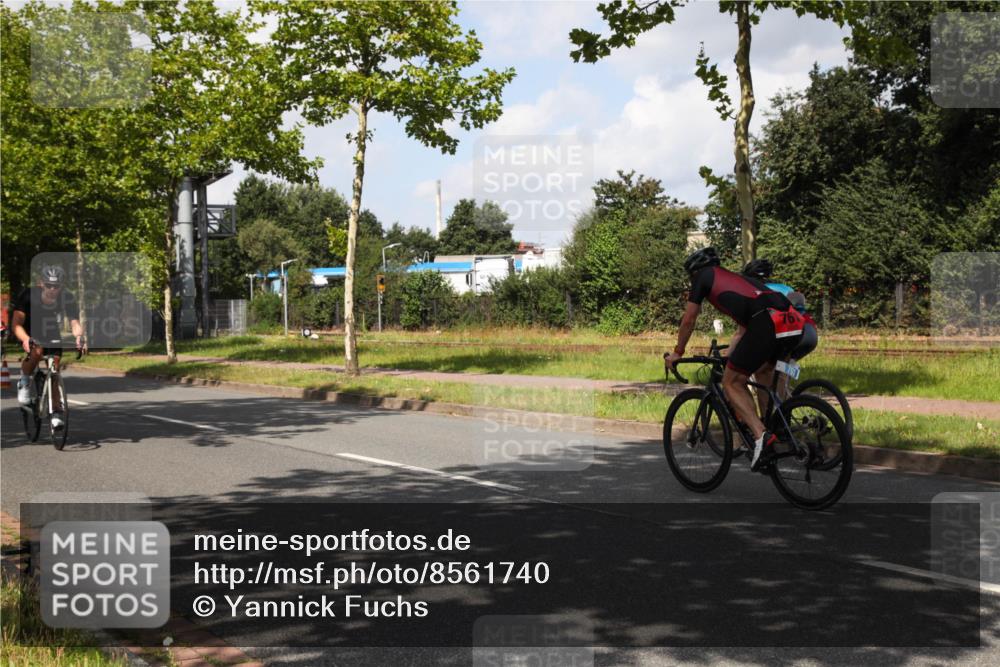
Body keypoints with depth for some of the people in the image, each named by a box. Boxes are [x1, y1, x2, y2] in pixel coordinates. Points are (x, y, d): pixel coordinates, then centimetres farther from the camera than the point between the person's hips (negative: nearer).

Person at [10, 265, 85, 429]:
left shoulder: (68, 299, -23)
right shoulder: (28, 295, -29)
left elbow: (75, 323, -26)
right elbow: (16, 323, -34)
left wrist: (79, 336, -49)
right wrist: (25, 339, -54)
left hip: (53, 336, 2)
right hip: (31, 334, -2)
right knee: (37, 351, -34)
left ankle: (56, 412, 3)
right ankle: (25, 382, -7)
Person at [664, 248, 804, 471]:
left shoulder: (704, 276, 20)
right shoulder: (736, 277, 39)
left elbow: (688, 321, 23)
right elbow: (743, 330, 44)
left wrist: (677, 353, 36)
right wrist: (728, 357, 56)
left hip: (767, 324, -7)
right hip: (795, 325, 7)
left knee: (732, 383, 6)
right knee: (764, 370, 33)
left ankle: (761, 435, -11)